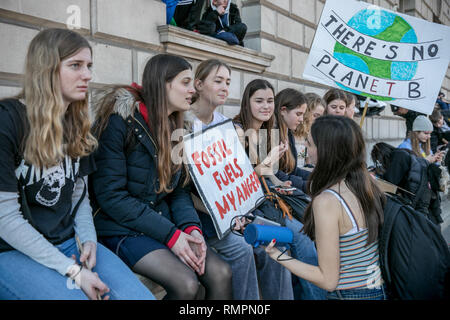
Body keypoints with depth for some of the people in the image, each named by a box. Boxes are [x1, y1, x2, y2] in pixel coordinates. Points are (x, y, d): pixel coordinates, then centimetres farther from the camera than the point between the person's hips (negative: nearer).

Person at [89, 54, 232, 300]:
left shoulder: (174, 128, 9)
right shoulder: (120, 121, -14)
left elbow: (180, 189, 9)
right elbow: (110, 194, -18)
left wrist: (192, 227, -12)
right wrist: (170, 235, -20)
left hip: (164, 222, 6)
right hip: (121, 227, -6)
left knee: (221, 274, -15)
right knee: (186, 284, -26)